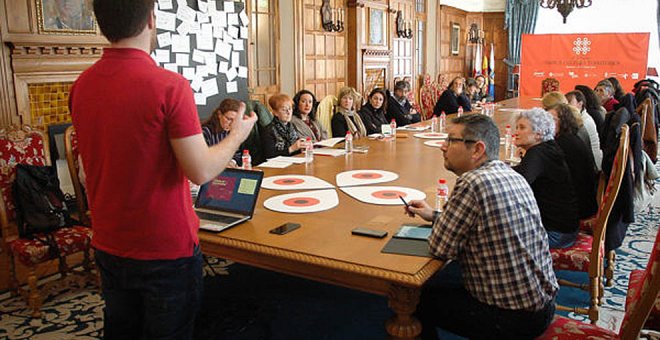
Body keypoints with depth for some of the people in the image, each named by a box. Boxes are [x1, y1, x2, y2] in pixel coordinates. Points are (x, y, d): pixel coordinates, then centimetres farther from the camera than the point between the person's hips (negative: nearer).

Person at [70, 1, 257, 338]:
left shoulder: (81, 86, -2)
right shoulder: (169, 85, -22)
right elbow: (201, 172, -21)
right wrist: (237, 135, -3)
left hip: (108, 246, 6)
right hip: (167, 248, -5)